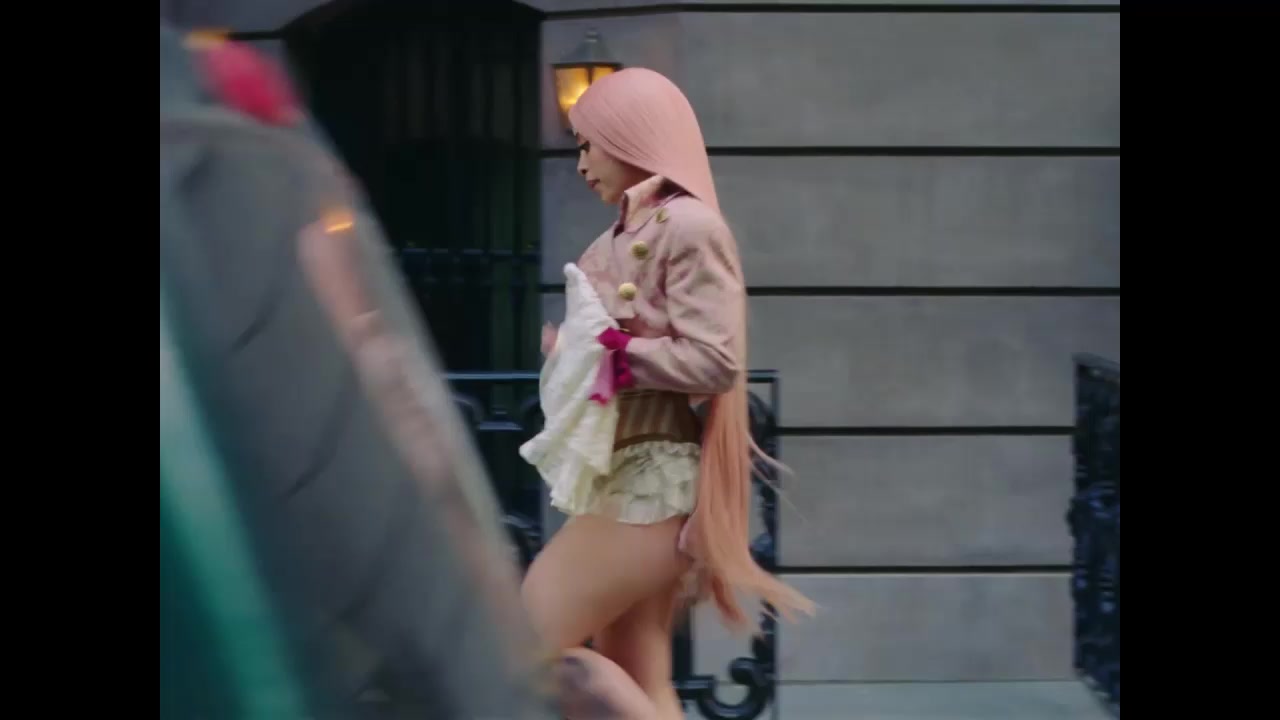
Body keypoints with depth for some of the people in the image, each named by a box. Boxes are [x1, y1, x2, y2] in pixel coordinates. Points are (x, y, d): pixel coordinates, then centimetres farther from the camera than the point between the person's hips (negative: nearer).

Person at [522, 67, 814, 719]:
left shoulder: (688, 226, -11)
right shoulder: (628, 235, 15)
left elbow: (713, 360, -19)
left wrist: (604, 352, -15)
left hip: (651, 482, -9)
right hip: (625, 479, 9)